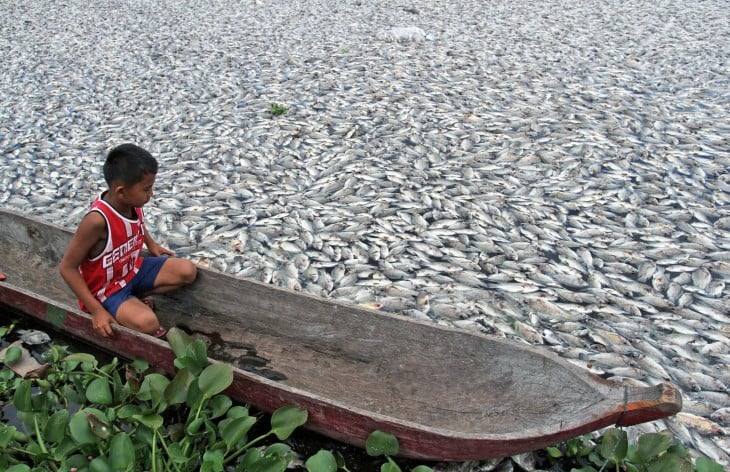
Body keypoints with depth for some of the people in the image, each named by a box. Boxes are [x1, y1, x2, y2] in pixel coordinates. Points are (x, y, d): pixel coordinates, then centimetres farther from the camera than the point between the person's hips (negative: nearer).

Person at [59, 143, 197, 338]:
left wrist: (150, 244, 10)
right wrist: (96, 310, -25)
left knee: (187, 271, -3)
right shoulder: (97, 220, -35)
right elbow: (67, 267, -26)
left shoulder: (132, 202, -13)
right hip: (106, 289, -7)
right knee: (147, 323, -31)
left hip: (133, 269, 8)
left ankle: (135, 298, 4)